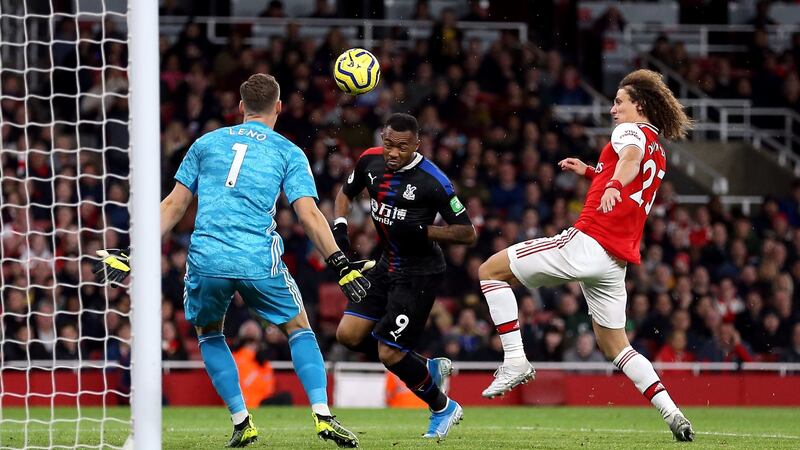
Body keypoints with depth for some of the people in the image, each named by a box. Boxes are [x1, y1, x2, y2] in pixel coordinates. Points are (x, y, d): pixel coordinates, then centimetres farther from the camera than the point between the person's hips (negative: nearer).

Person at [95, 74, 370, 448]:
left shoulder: (206, 143, 17)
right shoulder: (288, 153, 11)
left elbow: (174, 205, 15)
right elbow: (309, 214, -1)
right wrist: (340, 265, -3)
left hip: (206, 258, 1)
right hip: (260, 260, -1)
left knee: (209, 332, 25)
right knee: (298, 329, 17)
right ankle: (322, 415, -1)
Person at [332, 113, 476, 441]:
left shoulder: (432, 181, -21)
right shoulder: (370, 161, -3)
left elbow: (467, 233, -16)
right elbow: (346, 193, 18)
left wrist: (422, 230, -29)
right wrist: (339, 226, -1)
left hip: (419, 272, -7)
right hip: (388, 264, 7)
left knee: (390, 353, -10)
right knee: (349, 334, -1)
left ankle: (443, 408, 16)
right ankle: (430, 368, 17)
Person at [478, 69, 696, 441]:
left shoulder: (631, 131, -2)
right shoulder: (658, 154, 24)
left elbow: (631, 158, -28)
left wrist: (613, 186, -48)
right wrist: (591, 173, 42)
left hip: (587, 242, -9)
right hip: (617, 260, 9)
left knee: (491, 270, 1)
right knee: (614, 344, 17)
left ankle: (515, 360, -10)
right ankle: (672, 415, 3)